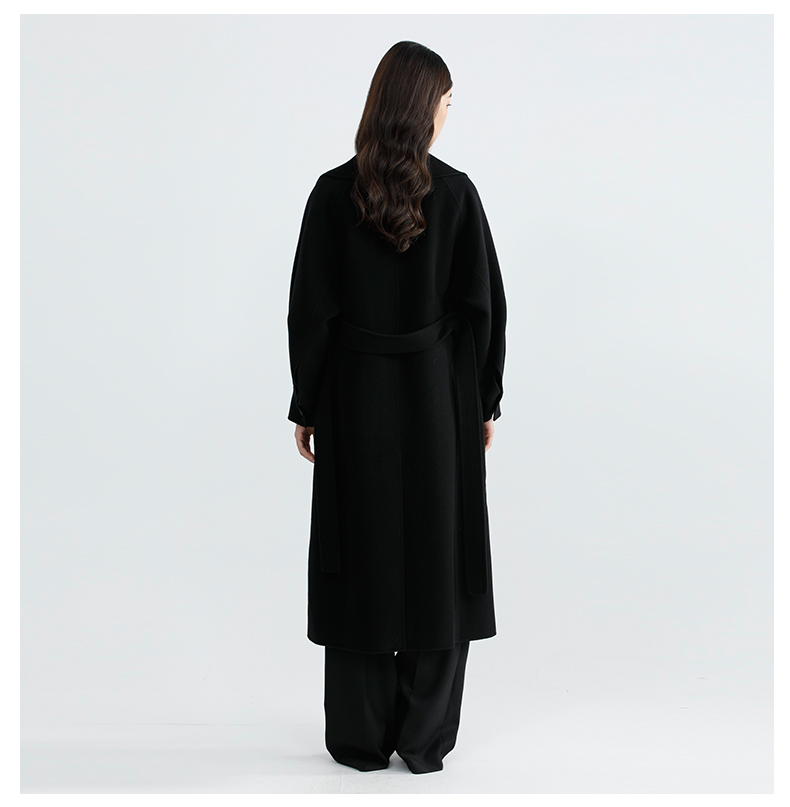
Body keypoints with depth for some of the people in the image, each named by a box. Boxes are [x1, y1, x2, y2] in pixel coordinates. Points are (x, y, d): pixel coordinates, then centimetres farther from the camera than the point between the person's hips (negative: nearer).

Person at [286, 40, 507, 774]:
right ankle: (424, 739, 17)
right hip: (437, 395, 0)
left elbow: (309, 309, -6)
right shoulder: (455, 192, -6)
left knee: (361, 556, 9)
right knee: (437, 556, 10)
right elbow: (484, 306, -4)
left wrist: (305, 405, 4)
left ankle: (361, 739, 17)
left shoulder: (334, 192, -6)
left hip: (354, 397, 0)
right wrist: (485, 400, 6)